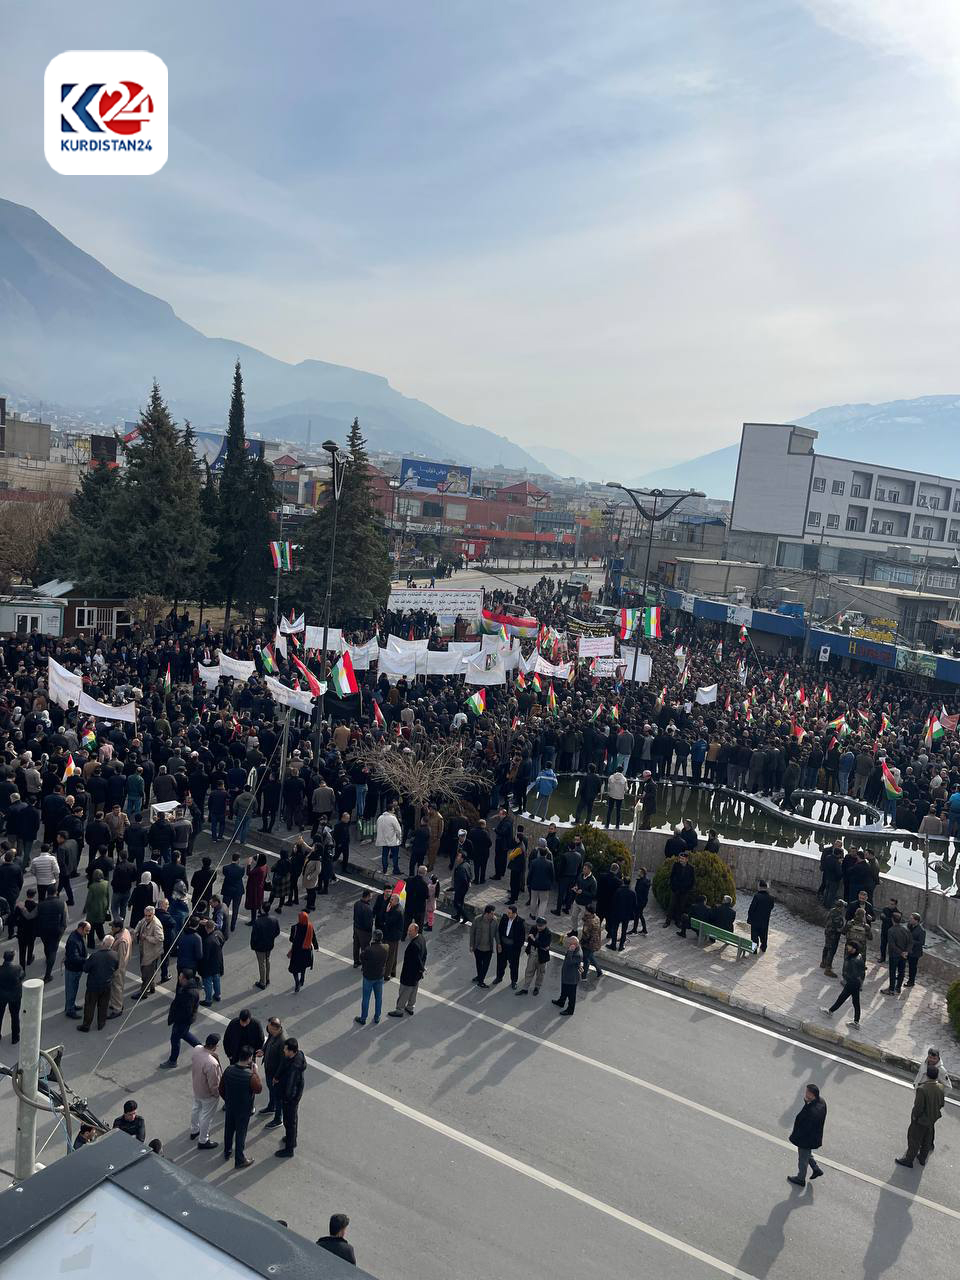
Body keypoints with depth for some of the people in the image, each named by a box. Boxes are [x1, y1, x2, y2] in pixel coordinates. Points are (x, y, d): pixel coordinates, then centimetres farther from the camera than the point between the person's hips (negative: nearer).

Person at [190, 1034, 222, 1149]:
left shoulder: (197, 1049, -21)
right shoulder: (212, 1063, -42)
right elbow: (213, 1084, -28)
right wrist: (217, 1094, -10)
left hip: (196, 1087, 7)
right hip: (208, 1094, -7)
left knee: (196, 1108, 31)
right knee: (206, 1117, 16)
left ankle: (194, 1131, 55)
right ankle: (203, 1142, 35)